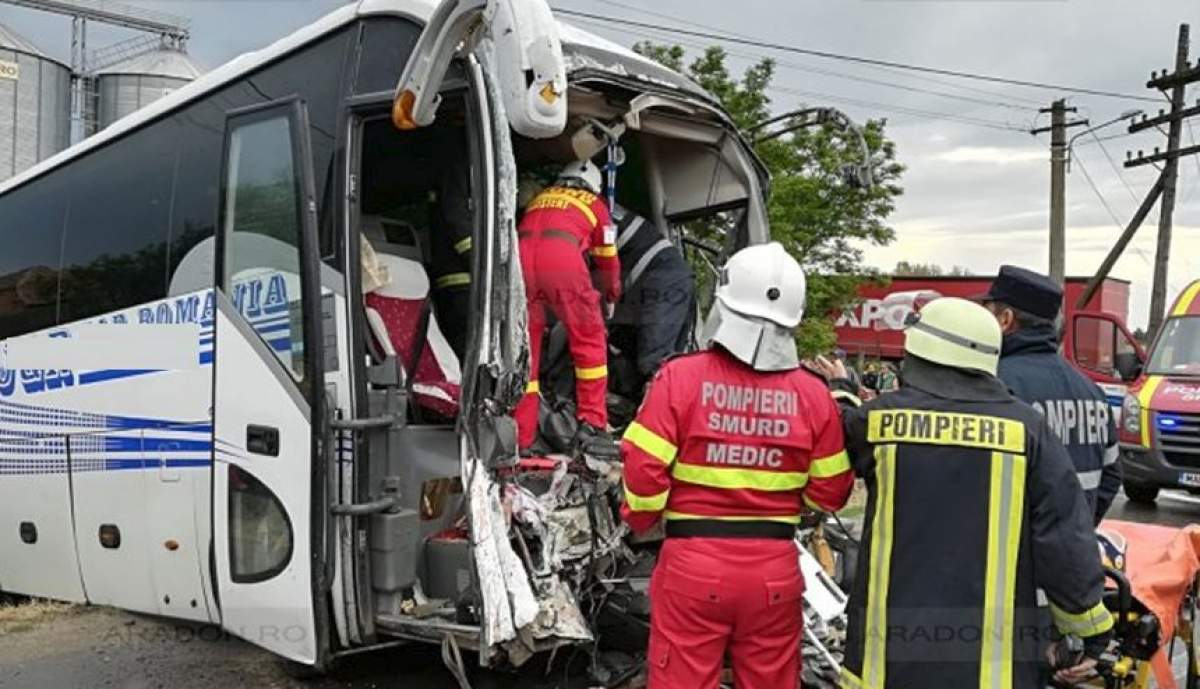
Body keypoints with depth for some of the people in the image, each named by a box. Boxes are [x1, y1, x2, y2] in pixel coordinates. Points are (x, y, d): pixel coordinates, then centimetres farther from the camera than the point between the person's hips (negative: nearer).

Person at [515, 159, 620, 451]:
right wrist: (612, 296, 54)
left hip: (519, 256, 3)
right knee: (589, 340, 14)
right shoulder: (595, 204, 29)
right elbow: (607, 259, 35)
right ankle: (591, 422, 13)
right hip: (561, 255, -3)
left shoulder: (541, 197, 38)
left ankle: (521, 437, 11)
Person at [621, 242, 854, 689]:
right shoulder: (814, 394, -4)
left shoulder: (680, 377, -12)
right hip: (775, 570, 3)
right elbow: (829, 495, 2)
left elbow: (644, 472, -12)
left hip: (693, 564, -2)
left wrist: (640, 522, 8)